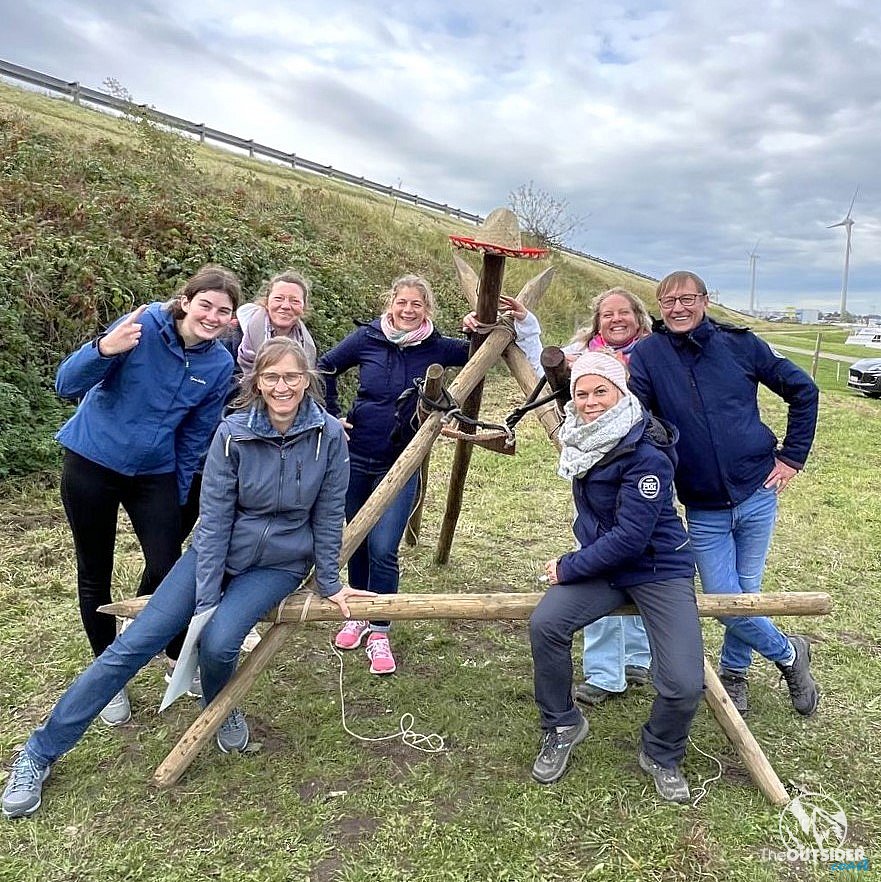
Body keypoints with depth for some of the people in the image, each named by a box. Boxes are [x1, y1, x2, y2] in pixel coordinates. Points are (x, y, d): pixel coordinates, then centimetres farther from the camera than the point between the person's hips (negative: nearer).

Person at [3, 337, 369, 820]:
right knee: (134, 643, -6)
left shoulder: (329, 435, -17)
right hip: (218, 551, 1)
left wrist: (329, 584, -1)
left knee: (218, 643, -24)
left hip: (279, 563, -1)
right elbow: (214, 517, -14)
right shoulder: (233, 433, -17)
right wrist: (206, 599, -14)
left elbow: (328, 516, -7)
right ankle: (40, 752, 11)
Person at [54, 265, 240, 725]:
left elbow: (195, 437, 4)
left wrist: (177, 496, 9)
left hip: (155, 474, 2)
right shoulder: (145, 325, -19)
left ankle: (179, 658, 27)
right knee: (95, 574, 9)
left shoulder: (221, 365, -7)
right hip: (90, 464, -2)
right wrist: (104, 349, -39)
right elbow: (67, 385, -20)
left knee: (166, 570, -3)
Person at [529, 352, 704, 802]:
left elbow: (630, 537, -25)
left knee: (684, 685, -20)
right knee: (545, 623, -22)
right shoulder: (582, 438, -1)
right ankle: (561, 727, 4)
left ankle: (661, 756, 16)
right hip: (601, 564, 6)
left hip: (659, 568, -5)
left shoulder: (647, 453, -23)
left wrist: (569, 568, -18)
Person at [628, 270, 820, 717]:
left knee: (745, 592, 10)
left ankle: (734, 671, 38)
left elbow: (803, 390, 8)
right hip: (703, 509, 0)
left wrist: (791, 456, 4)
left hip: (756, 495, 0)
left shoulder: (740, 343, -1)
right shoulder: (648, 354, -4)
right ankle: (788, 652, 30)